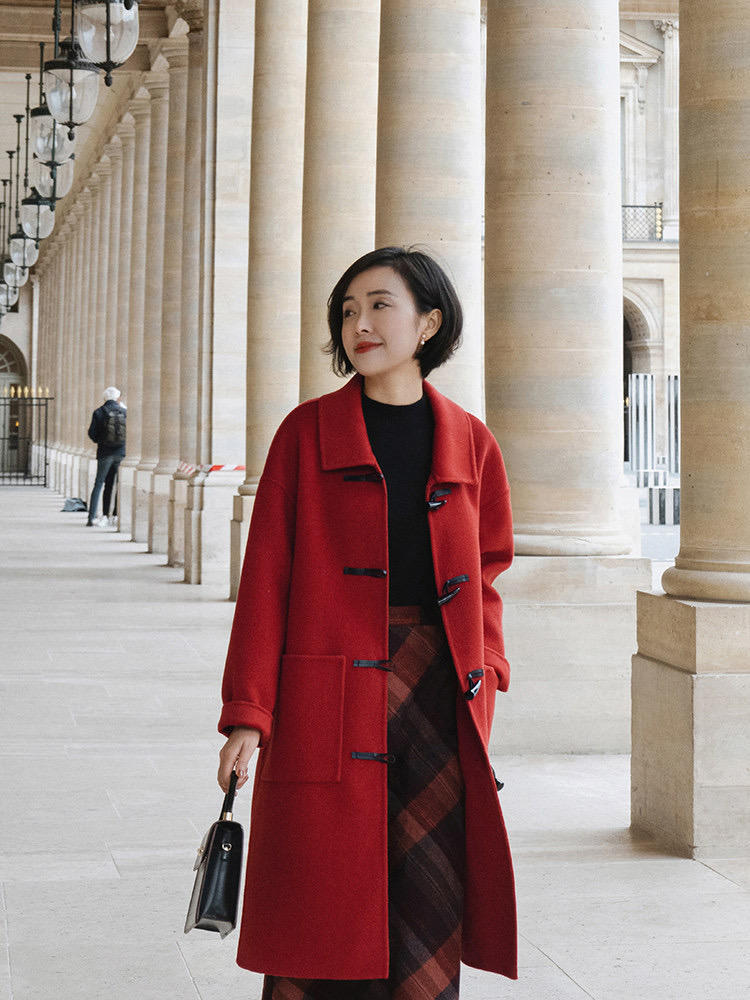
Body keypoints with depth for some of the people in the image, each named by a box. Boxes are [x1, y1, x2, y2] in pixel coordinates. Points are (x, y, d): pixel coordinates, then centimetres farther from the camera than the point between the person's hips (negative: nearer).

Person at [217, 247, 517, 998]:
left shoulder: (470, 443, 8)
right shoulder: (307, 433, 2)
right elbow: (266, 576, -1)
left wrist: (483, 683, 5)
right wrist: (247, 713, -8)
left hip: (440, 695, 2)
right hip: (331, 701, -2)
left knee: (428, 918, 4)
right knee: (323, 917, -1)